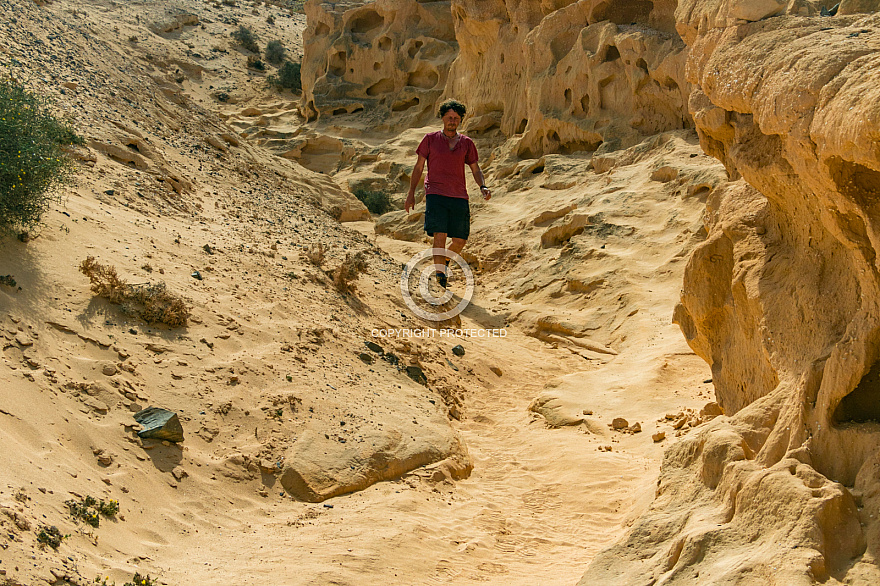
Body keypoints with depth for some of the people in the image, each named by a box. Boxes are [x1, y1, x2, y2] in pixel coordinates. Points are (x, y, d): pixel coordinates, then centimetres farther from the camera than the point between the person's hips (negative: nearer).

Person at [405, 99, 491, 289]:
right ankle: (439, 275, -13)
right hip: (435, 194, -3)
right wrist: (411, 193, 6)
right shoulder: (431, 139, 6)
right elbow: (419, 167, 10)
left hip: (459, 196, 3)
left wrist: (483, 187, -3)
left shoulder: (466, 143, 11)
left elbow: (475, 169, 16)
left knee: (460, 240, 4)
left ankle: (444, 262, 33)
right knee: (440, 235, -16)